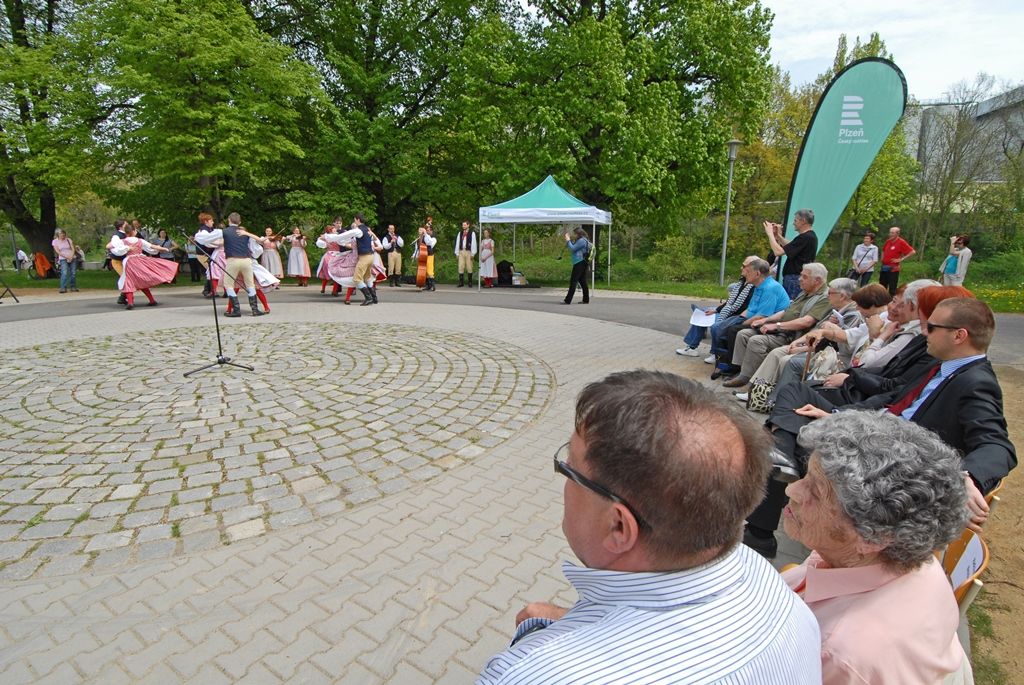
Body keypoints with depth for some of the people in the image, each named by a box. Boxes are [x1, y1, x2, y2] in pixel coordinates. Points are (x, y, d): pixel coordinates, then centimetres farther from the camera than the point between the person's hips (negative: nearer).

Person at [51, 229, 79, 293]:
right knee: (65, 273, -18)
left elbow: (73, 249, 3)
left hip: (72, 258, 2)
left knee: (73, 273, -3)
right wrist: (67, 257, -14)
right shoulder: (55, 241, 4)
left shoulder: (68, 240, 9)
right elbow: (58, 252, -4)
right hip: (63, 259, -2)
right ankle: (63, 288, -16)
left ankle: (73, 287, 7)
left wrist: (71, 257, -13)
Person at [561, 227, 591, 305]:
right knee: (583, 281, 11)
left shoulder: (581, 240, -13)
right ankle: (586, 300, 13)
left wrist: (568, 240, -6)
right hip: (583, 263, 10)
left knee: (573, 281, -9)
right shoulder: (585, 240, 20)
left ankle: (568, 300, -9)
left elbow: (572, 249, -14)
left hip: (579, 263, -10)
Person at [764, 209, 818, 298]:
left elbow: (778, 252, -21)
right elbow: (791, 247, 29)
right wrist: (778, 236, 18)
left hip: (794, 278, -10)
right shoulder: (810, 236, 15)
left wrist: (770, 234, -9)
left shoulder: (805, 237, -18)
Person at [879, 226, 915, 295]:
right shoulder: (888, 241, 9)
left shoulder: (901, 242, -10)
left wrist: (901, 259, -15)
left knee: (892, 289, -3)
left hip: (893, 269, -7)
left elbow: (913, 252, -14)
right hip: (884, 268, 7)